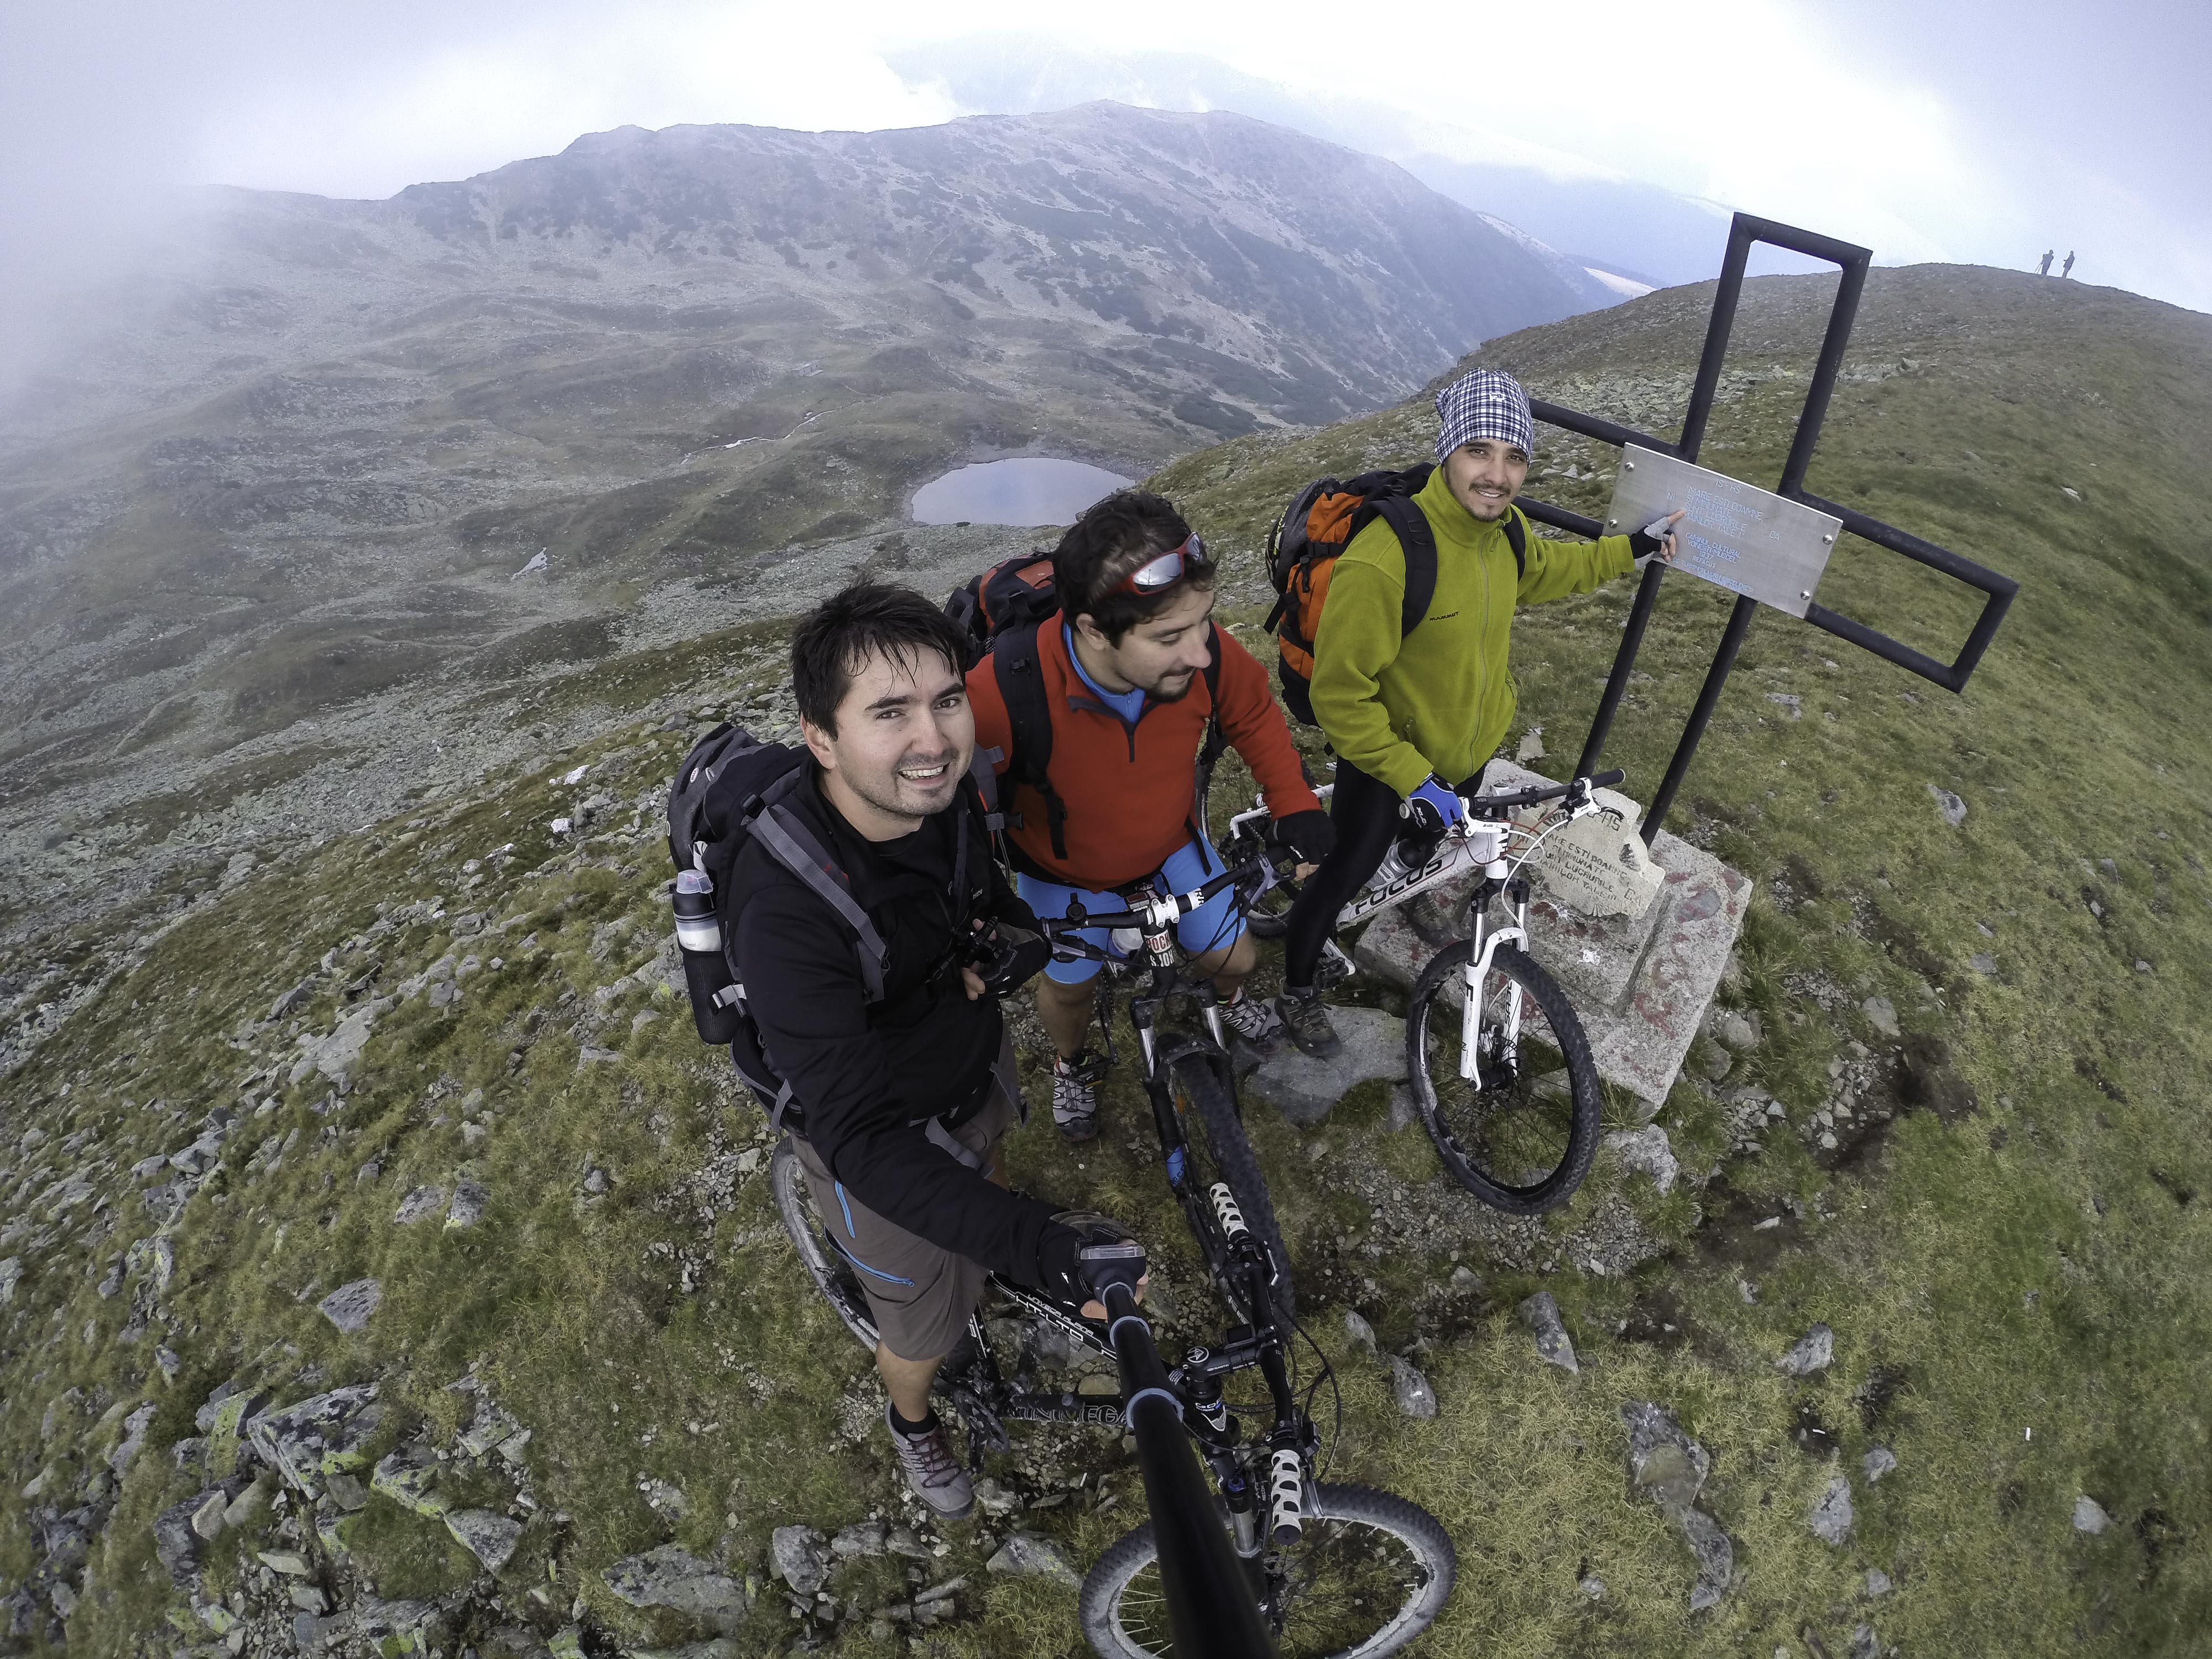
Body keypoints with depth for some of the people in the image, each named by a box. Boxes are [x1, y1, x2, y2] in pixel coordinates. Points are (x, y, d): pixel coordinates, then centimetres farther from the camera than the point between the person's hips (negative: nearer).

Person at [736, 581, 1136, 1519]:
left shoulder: (944, 793, -20)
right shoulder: (789, 911, -41)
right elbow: (862, 1139, -40)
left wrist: (1012, 940, -22)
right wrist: (1042, 1248, -47)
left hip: (976, 1071, 6)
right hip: (880, 1138, -6)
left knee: (990, 1179, 35)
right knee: (927, 1327, 17)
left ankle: (999, 1286, 72)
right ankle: (912, 1423, 54)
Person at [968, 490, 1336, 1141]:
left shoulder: (1209, 655, -32)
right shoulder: (1006, 691, -44)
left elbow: (1254, 715, -8)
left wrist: (1295, 804, -14)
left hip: (1171, 843, 3)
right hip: (1066, 870, -2)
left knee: (1234, 957, 16)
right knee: (1068, 985, 20)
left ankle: (1229, 999, 57)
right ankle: (1071, 1064, 57)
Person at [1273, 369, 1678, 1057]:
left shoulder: (1503, 526, -12)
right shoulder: (1383, 560, -37)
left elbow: (1537, 570, 15)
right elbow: (1340, 696, -31)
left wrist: (1630, 550, 12)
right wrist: (1413, 779, -29)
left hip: (1471, 745, 7)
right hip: (1388, 761, -7)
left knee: (1429, 843, 32)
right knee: (1347, 872, 10)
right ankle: (1297, 992, 33)